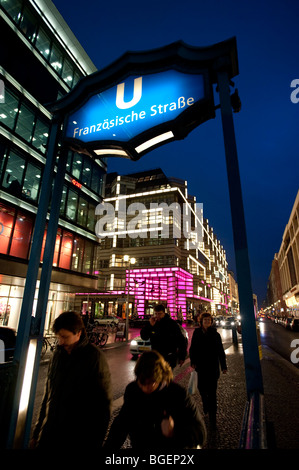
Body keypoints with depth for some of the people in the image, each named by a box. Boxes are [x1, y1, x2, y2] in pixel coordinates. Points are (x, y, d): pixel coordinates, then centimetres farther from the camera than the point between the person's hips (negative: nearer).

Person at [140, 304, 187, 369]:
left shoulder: (172, 323, -9)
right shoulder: (153, 323, -1)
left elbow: (181, 340, -5)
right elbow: (143, 337, -2)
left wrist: (182, 357, -7)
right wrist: (150, 325, -17)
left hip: (170, 357, -3)